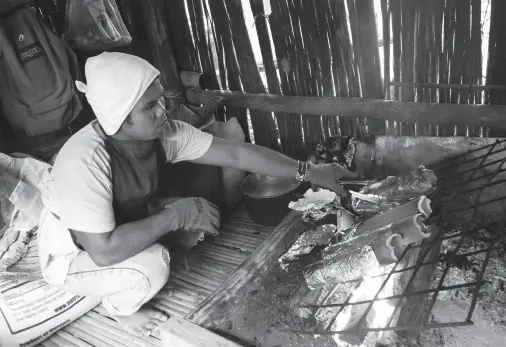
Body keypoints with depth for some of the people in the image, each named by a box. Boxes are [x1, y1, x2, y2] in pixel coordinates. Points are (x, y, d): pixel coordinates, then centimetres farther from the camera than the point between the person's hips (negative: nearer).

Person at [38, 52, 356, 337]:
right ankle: (120, 305, 5)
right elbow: (104, 251, -40)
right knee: (151, 267, -32)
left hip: (125, 224, 6)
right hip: (72, 257, -6)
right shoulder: (85, 162, -38)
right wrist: (175, 216, -34)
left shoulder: (163, 132, -21)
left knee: (202, 212, -8)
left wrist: (309, 172, -20)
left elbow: (236, 153, -20)